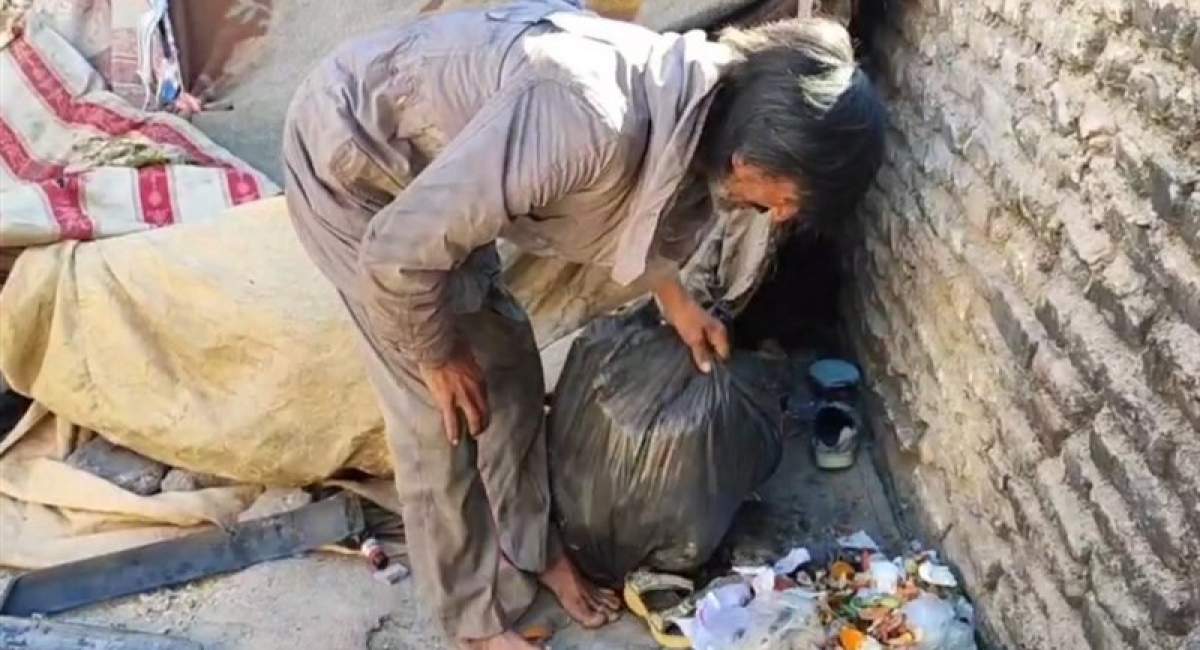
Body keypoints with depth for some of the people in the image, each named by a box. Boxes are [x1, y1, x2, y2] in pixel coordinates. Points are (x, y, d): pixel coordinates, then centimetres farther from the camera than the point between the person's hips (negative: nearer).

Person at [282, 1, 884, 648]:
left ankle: (531, 548, 35)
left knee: (507, 360, 14)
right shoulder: (590, 119, -38)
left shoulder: (686, 102, -9)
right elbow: (400, 251, -32)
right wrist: (438, 354, -15)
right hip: (349, 158, -8)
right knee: (440, 407, -1)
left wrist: (676, 301, 18)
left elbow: (627, 209, 15)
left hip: (425, 160, 8)